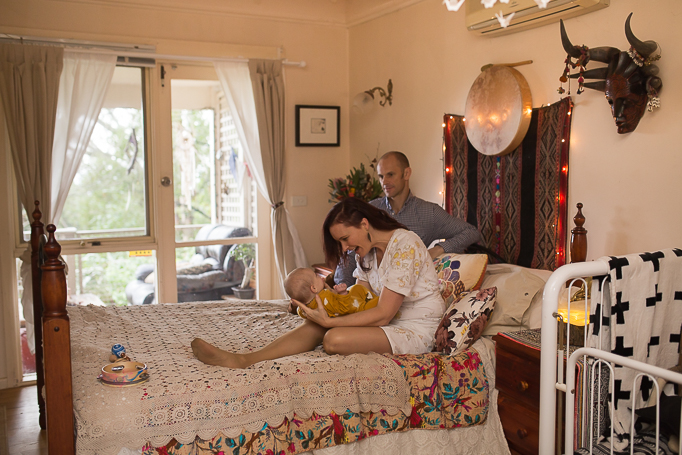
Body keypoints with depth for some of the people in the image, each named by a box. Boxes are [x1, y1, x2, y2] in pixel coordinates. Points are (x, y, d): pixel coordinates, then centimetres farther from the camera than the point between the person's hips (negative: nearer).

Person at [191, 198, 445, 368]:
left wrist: (329, 321, -23)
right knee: (316, 325, -14)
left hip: (418, 330, -8)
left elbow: (383, 314, -23)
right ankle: (243, 360, -20)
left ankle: (243, 360, -22)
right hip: (391, 321, 8)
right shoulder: (367, 251, 7)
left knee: (335, 339, -28)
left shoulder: (405, 246, -21)